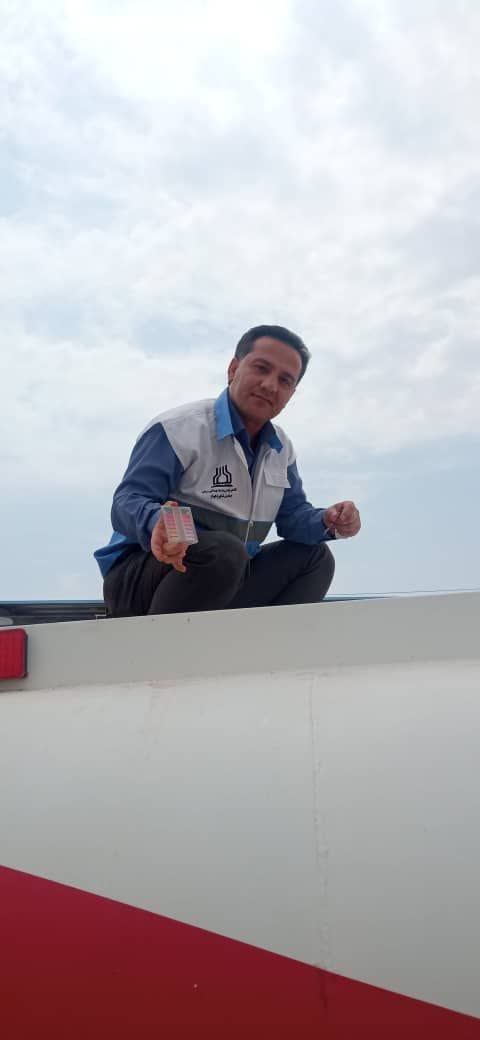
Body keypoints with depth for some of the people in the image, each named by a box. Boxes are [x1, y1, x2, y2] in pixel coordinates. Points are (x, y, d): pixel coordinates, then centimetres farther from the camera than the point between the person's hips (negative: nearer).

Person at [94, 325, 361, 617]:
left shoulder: (281, 449, 11)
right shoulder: (178, 428, -15)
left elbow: (293, 515, 12)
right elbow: (128, 502, -22)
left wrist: (329, 522, -11)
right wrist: (157, 524, -46)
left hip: (225, 588, 8)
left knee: (315, 557, 5)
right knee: (225, 551, -36)